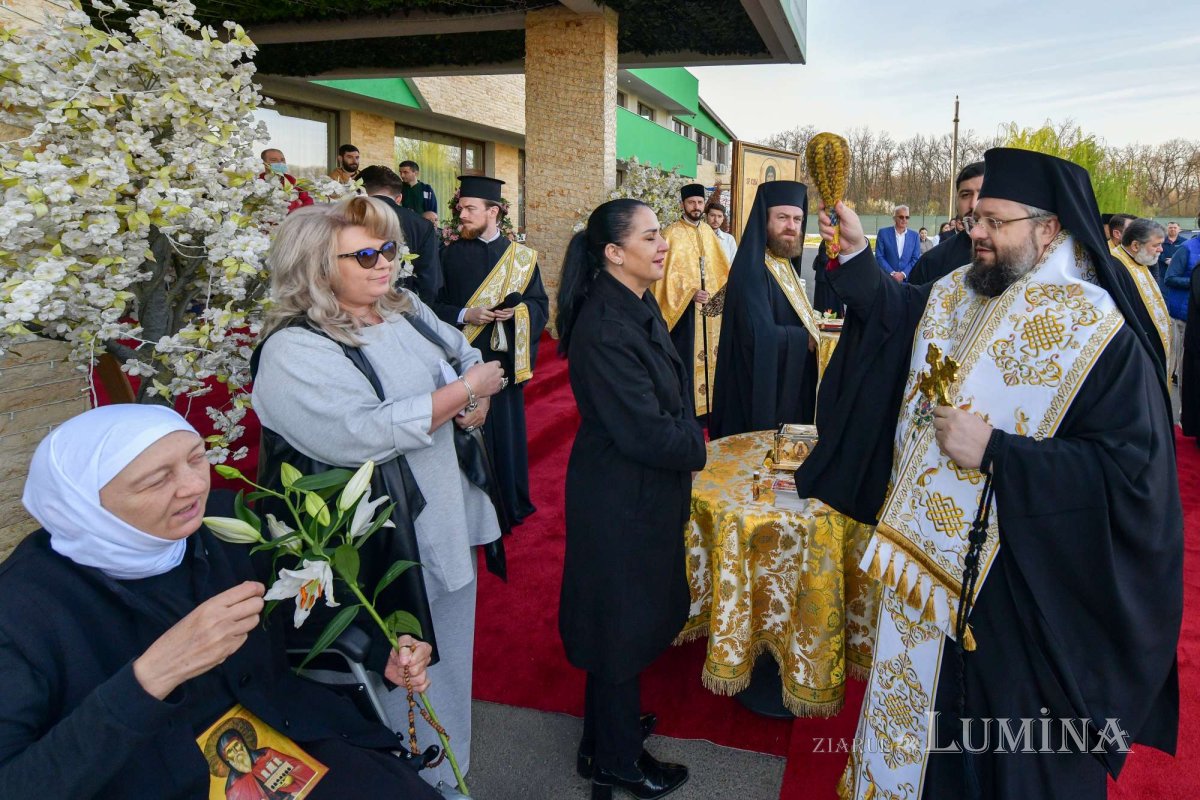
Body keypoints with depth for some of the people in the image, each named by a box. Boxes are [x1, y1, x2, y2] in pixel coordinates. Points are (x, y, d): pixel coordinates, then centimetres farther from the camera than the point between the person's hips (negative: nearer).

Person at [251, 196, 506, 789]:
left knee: (448, 656, 23)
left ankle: (447, 771, 46)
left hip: (447, 521, 8)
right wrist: (464, 391, -23)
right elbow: (364, 433, -32)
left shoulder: (404, 309, 6)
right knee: (399, 680, 12)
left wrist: (477, 405, -13)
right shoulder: (293, 352, -20)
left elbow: (471, 358, 11)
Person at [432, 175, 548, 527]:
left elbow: (541, 306, 5)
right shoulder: (451, 254, 5)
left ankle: (513, 506, 23)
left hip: (505, 358, 1)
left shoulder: (521, 257, 6)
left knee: (508, 430, 7)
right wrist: (464, 315, -15)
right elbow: (436, 304, 2)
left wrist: (518, 310, -15)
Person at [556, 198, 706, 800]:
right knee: (621, 620, 9)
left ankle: (612, 720, 47)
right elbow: (645, 431, -28)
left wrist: (685, 437, -4)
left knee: (633, 612, 24)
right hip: (620, 499, -9)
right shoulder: (604, 327, -27)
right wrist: (700, 447, -12)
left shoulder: (639, 306, 3)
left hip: (643, 490, 9)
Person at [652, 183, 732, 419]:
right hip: (684, 307, -6)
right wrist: (691, 293, -25)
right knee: (686, 357, -4)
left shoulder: (708, 232, 11)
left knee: (708, 353, 11)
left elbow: (719, 267, 15)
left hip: (710, 306, 6)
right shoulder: (671, 234, -9)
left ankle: (707, 400, 22)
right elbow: (668, 273, -15)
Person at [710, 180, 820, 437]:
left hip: (790, 385, 9)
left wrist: (813, 325, 1)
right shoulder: (752, 270, -20)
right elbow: (761, 336, -31)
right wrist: (807, 338, -17)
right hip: (763, 390, -9)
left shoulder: (786, 264, 9)